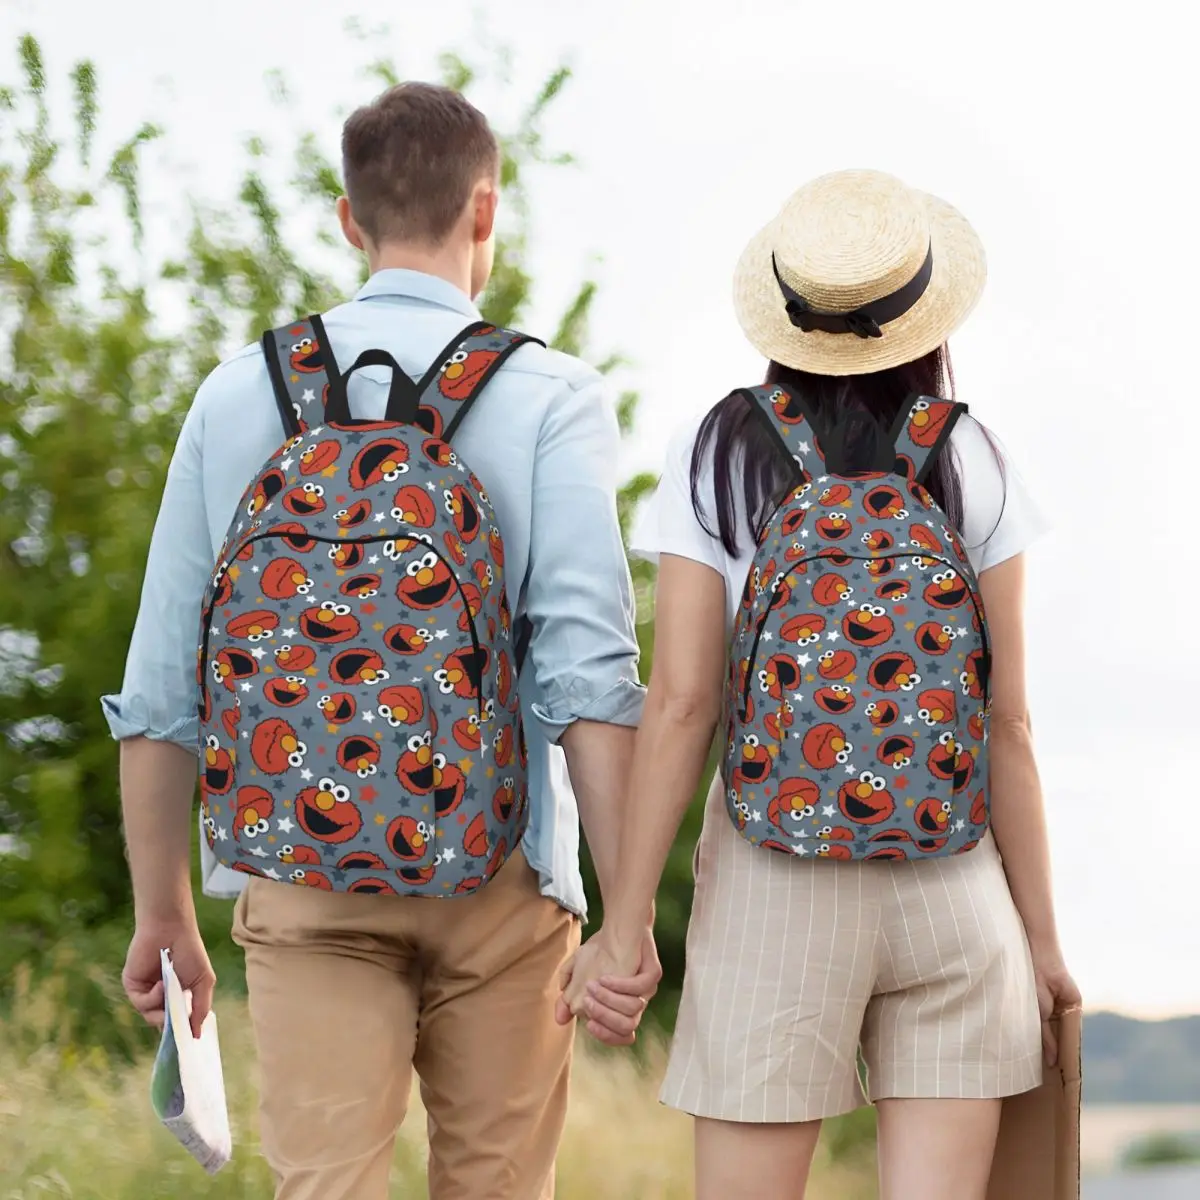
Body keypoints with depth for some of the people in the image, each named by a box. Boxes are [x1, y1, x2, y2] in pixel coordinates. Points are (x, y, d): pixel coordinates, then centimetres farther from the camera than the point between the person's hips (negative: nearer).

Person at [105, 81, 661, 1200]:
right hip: (496, 874, -1)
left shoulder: (240, 393, 6)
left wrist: (163, 912, 15)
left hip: (301, 874, 1)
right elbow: (588, 667, -12)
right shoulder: (549, 397, -2)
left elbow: (160, 684, 6)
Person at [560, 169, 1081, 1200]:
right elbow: (1007, 720, 0)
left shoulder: (718, 458, -1)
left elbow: (681, 704, -7)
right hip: (953, 882, 1)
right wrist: (1042, 932, 7)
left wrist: (625, 923, -3)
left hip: (773, 886, -1)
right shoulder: (971, 465, 0)